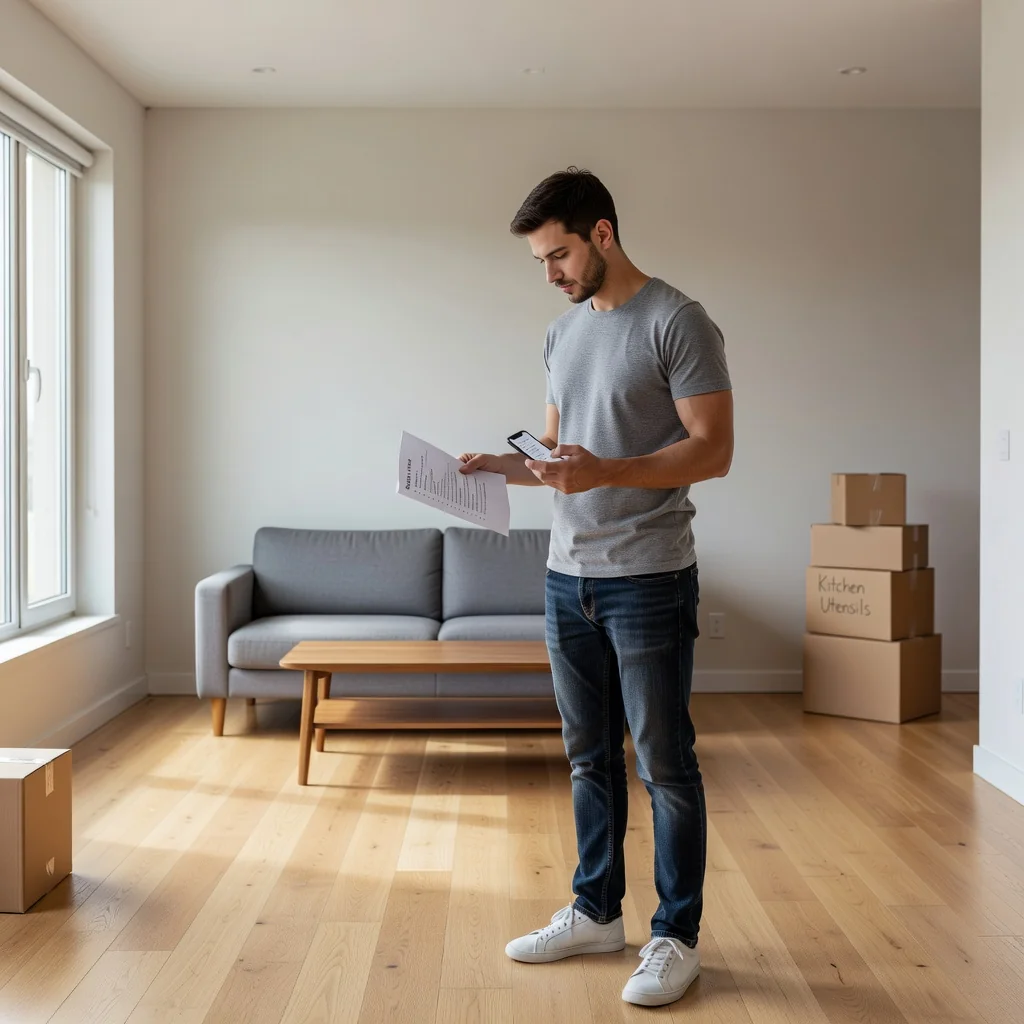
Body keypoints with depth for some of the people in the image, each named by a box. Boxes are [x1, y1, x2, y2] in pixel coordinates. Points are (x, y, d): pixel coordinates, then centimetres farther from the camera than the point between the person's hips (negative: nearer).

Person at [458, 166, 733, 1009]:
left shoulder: (678, 323, -9)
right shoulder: (563, 332, 14)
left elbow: (713, 449, -15)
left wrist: (604, 472, -26)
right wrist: (500, 465, 1)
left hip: (649, 581, -7)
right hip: (569, 576, 7)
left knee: (664, 764, 2)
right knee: (590, 757, 16)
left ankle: (677, 937, 16)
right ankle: (596, 913, 30)